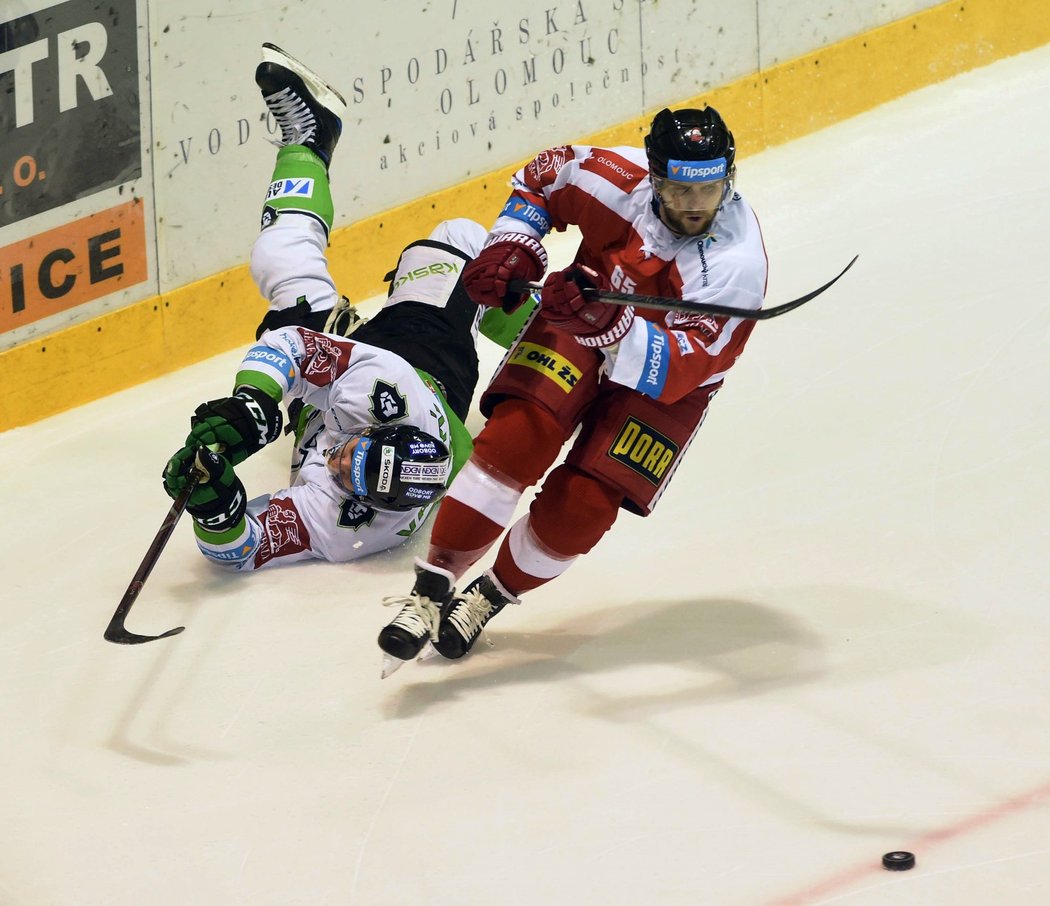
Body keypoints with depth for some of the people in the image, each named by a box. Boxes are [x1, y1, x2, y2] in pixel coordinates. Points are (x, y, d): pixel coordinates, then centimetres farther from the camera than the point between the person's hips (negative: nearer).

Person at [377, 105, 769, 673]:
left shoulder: (736, 263, -29)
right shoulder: (619, 177, -21)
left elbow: (674, 370, -37)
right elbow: (542, 177, 3)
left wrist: (608, 324, -53)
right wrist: (510, 246, -11)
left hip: (668, 377, -2)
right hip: (581, 327, 2)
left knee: (583, 502, -17)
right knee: (519, 435, -24)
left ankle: (494, 595, 9)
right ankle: (433, 587, -18)